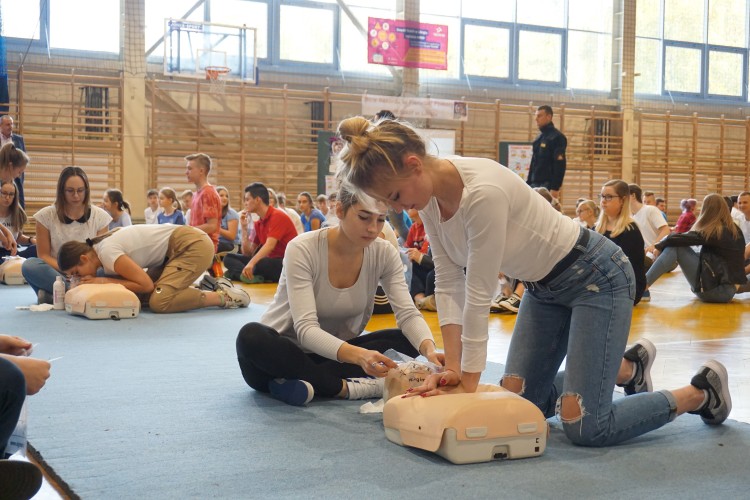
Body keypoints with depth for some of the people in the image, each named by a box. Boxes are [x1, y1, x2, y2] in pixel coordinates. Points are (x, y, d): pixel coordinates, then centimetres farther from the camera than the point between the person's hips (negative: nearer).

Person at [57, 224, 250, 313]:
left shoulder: (107, 253, -19)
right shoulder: (102, 246, 8)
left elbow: (146, 284, -19)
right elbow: (142, 284, 7)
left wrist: (104, 281, -13)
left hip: (193, 245, -10)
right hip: (174, 250, 10)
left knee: (159, 302, -21)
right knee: (142, 296, 5)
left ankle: (224, 297, -8)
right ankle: (206, 287, 13)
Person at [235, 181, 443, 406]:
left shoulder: (384, 253, -8)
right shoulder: (303, 249, -22)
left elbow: (408, 314, -15)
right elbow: (305, 328, -30)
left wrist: (429, 349, -38)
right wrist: (358, 355, -48)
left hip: (336, 352, 4)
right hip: (282, 354, -4)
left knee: (405, 341, -19)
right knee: (251, 335, -36)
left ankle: (311, 382, -25)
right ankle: (348, 387, -29)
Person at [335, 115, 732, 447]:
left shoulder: (483, 192, -35)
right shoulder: (430, 196, -9)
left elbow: (478, 295, -29)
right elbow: (448, 286, -8)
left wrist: (469, 386, -21)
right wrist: (452, 368, -14)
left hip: (596, 278, -8)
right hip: (544, 286, 9)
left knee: (584, 427, -12)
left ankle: (700, 392, 13)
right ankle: (628, 368, 33)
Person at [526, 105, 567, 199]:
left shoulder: (557, 137, -8)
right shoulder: (539, 138, 17)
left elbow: (560, 165, -14)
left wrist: (555, 188, -20)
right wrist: (528, 184, 16)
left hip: (548, 185, -8)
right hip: (535, 184, 8)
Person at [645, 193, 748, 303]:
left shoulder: (712, 232, -13)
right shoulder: (736, 230, 10)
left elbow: (677, 238, -15)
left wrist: (659, 246, 3)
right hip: (729, 288, 9)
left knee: (675, 246, -12)